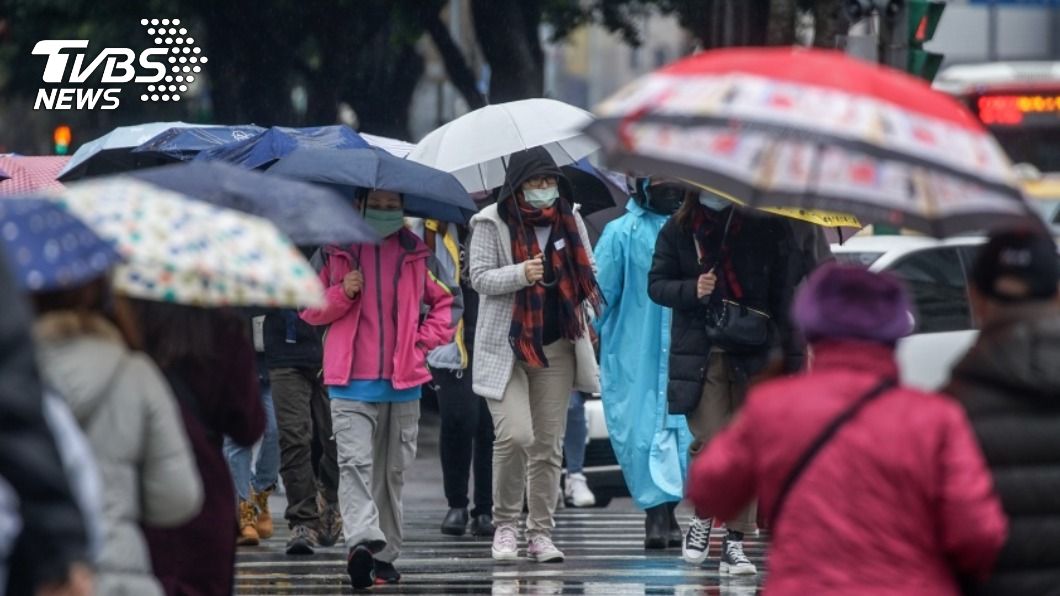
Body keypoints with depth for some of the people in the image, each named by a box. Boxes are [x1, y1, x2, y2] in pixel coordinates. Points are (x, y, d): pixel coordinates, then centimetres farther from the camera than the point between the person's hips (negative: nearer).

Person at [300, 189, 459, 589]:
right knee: (355, 462, -19)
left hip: (403, 383, 2)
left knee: (393, 471, 8)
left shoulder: (416, 257, 9)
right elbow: (309, 309, 9)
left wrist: (423, 340, 4)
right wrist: (341, 294, -10)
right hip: (351, 384, -2)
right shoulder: (336, 252, 6)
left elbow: (448, 303, 18)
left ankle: (385, 555, 16)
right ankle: (362, 541, -32)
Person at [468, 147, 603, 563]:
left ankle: (541, 533, 11)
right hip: (506, 345, -4)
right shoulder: (492, 223, -3)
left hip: (556, 347, 4)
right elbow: (479, 277, -7)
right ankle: (505, 525, -1)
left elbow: (586, 273, 19)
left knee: (548, 445, 4)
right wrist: (522, 274, -23)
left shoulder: (568, 220, 10)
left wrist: (583, 321, 4)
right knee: (515, 435, -17)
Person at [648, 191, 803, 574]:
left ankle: (735, 542, 9)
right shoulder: (678, 230, 5)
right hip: (701, 353, 0)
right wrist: (692, 290, -12)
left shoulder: (767, 228, 2)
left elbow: (784, 296, 3)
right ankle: (702, 517, 14)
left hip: (756, 354, 0)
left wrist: (792, 355, -1)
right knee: (712, 442, -12)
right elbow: (657, 284, 9)